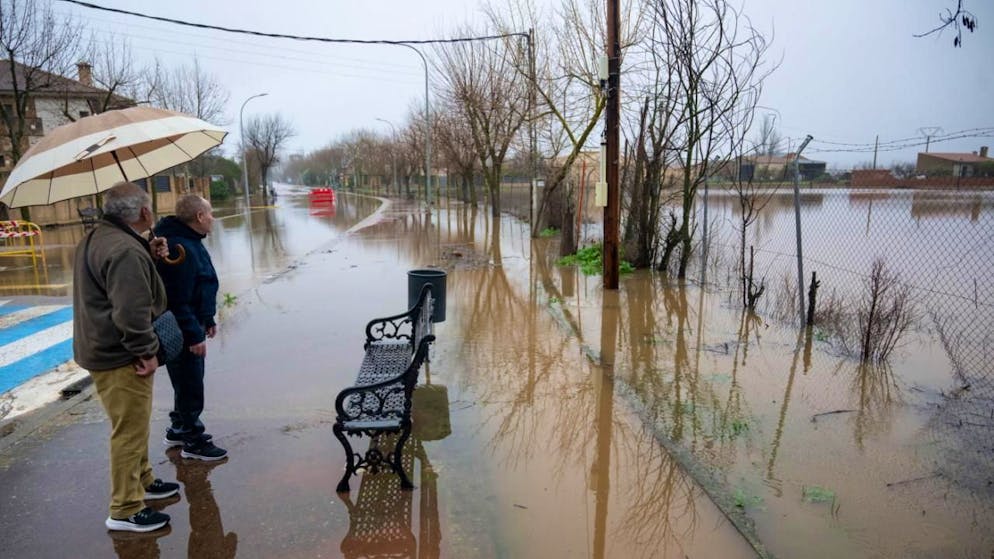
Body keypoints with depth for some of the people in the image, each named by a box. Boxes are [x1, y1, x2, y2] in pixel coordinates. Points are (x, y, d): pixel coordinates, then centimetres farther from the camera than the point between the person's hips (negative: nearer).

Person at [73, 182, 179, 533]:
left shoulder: (95, 239, 10)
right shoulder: (126, 251, -25)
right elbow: (131, 312, -30)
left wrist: (149, 255, 5)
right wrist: (146, 351, -19)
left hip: (102, 349, 11)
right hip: (120, 358, -11)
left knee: (135, 425, 23)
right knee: (130, 431, 0)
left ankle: (142, 481, 39)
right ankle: (125, 511, 11)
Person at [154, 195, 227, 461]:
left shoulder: (190, 242, 11)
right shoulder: (179, 248, -24)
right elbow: (177, 301, -27)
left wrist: (208, 320, 22)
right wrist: (194, 335, -23)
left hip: (192, 324, 11)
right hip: (182, 331, -11)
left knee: (187, 383, 22)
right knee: (190, 386, 1)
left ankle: (179, 429, 37)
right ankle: (193, 442, 13)